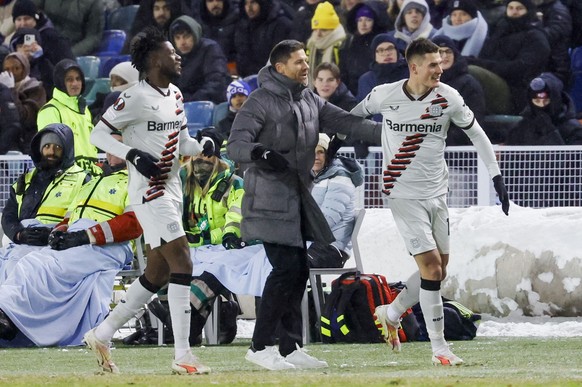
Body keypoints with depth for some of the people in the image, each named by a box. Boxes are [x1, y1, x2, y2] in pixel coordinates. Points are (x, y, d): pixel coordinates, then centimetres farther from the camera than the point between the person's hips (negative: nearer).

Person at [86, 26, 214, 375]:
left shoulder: (175, 95, 13)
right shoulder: (136, 98, -13)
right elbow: (98, 134, -11)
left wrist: (204, 145, 1)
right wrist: (134, 155, -23)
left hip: (171, 190, 9)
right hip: (149, 191, -9)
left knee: (158, 274, 12)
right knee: (182, 264, -15)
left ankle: (102, 334, 23)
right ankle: (183, 356, -14)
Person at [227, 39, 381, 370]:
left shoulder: (310, 101, 12)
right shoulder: (261, 102, -10)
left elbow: (345, 122, 9)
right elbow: (235, 145, -16)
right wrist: (261, 152, -37)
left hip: (298, 198, 8)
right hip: (270, 199, -8)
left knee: (299, 271, 7)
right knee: (286, 268, -14)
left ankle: (291, 348, 13)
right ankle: (261, 346, -8)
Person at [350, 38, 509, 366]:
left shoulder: (448, 98, -4)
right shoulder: (385, 96, -10)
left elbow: (476, 132, 7)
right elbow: (356, 115, 11)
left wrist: (497, 176, 3)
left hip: (437, 194, 4)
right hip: (404, 194, -4)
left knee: (438, 271, 9)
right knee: (431, 267, -12)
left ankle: (391, 314, 34)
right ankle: (439, 348, -5)